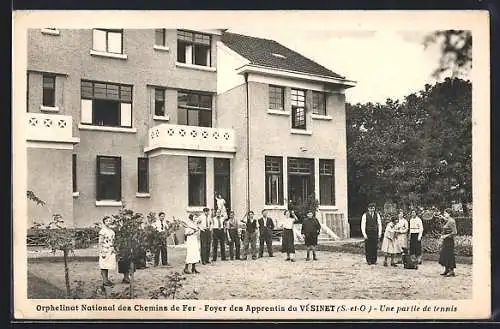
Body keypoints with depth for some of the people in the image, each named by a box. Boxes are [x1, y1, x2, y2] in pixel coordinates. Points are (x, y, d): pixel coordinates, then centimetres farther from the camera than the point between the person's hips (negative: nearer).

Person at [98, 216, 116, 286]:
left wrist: (114, 251, 19)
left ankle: (107, 279, 17)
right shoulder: (103, 230, -11)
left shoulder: (111, 231, 13)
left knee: (107, 266, 11)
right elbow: (100, 242, -13)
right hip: (105, 250, -8)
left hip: (110, 251, 8)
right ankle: (104, 281, 0)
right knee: (104, 266, -3)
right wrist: (102, 252, -17)